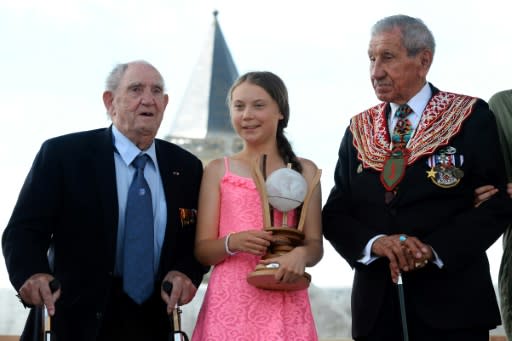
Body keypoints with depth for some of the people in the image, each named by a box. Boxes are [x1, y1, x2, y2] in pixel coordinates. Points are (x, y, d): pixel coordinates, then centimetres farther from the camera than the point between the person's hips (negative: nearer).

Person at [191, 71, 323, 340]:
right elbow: (202, 250, 2)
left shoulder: (304, 171, 8)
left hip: (284, 303, 1)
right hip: (230, 300, 0)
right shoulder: (218, 171, 6)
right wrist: (232, 243, -18)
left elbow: (315, 245, 5)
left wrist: (301, 254, -17)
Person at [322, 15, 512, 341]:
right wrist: (375, 242, -13)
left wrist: (434, 249, -18)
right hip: (377, 305, 3)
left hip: (452, 304, -3)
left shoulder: (470, 117, -1)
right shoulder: (359, 130, 10)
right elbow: (335, 214, 7)